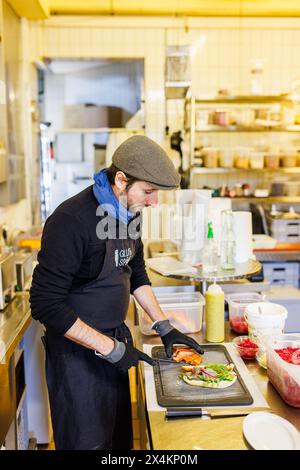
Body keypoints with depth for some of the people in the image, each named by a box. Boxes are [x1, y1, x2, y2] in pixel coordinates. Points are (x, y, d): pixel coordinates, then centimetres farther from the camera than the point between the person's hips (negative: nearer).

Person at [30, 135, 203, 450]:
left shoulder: (129, 212, -1)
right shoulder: (71, 220, -26)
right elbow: (45, 304, -25)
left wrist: (163, 327, 6)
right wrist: (108, 348, -22)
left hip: (116, 339, 7)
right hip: (77, 350, -7)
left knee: (119, 435, 22)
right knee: (88, 440, 10)